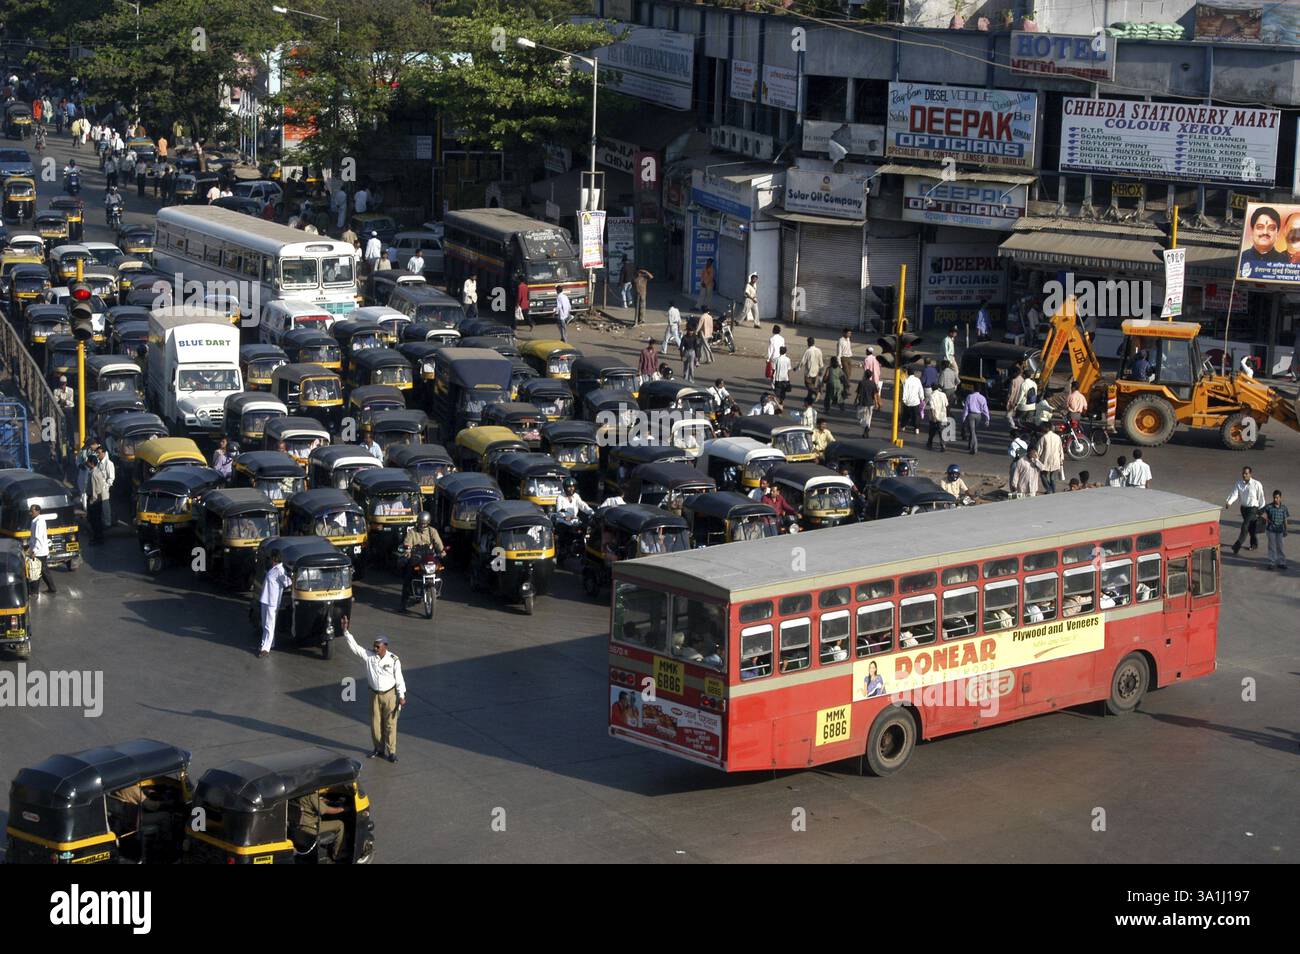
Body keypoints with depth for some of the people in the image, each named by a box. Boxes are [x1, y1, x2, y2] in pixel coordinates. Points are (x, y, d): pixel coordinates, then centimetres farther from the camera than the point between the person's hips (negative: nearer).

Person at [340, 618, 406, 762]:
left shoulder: (394, 660, -10)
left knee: (390, 724, 2)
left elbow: (399, 679, -6)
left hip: (390, 695, -3)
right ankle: (379, 749, 27)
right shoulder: (369, 656, -5)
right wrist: (346, 631, -21)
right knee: (375, 723, 10)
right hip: (375, 695, 3)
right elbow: (354, 647, -11)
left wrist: (401, 696, -6)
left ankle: (391, 751, 11)